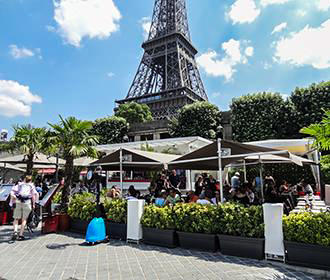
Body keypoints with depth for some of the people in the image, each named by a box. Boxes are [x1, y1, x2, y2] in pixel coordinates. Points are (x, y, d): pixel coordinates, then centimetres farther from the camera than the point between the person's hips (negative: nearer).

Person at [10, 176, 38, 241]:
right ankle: (21, 235, 7)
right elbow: (34, 195, 4)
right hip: (27, 203, -1)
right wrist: (33, 204, 8)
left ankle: (15, 232, -7)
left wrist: (13, 202, 4)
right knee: (24, 219, 9)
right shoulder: (31, 186, 19)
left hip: (18, 202, 1)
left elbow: (12, 192, 5)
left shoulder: (19, 185, 22)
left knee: (16, 219, 12)